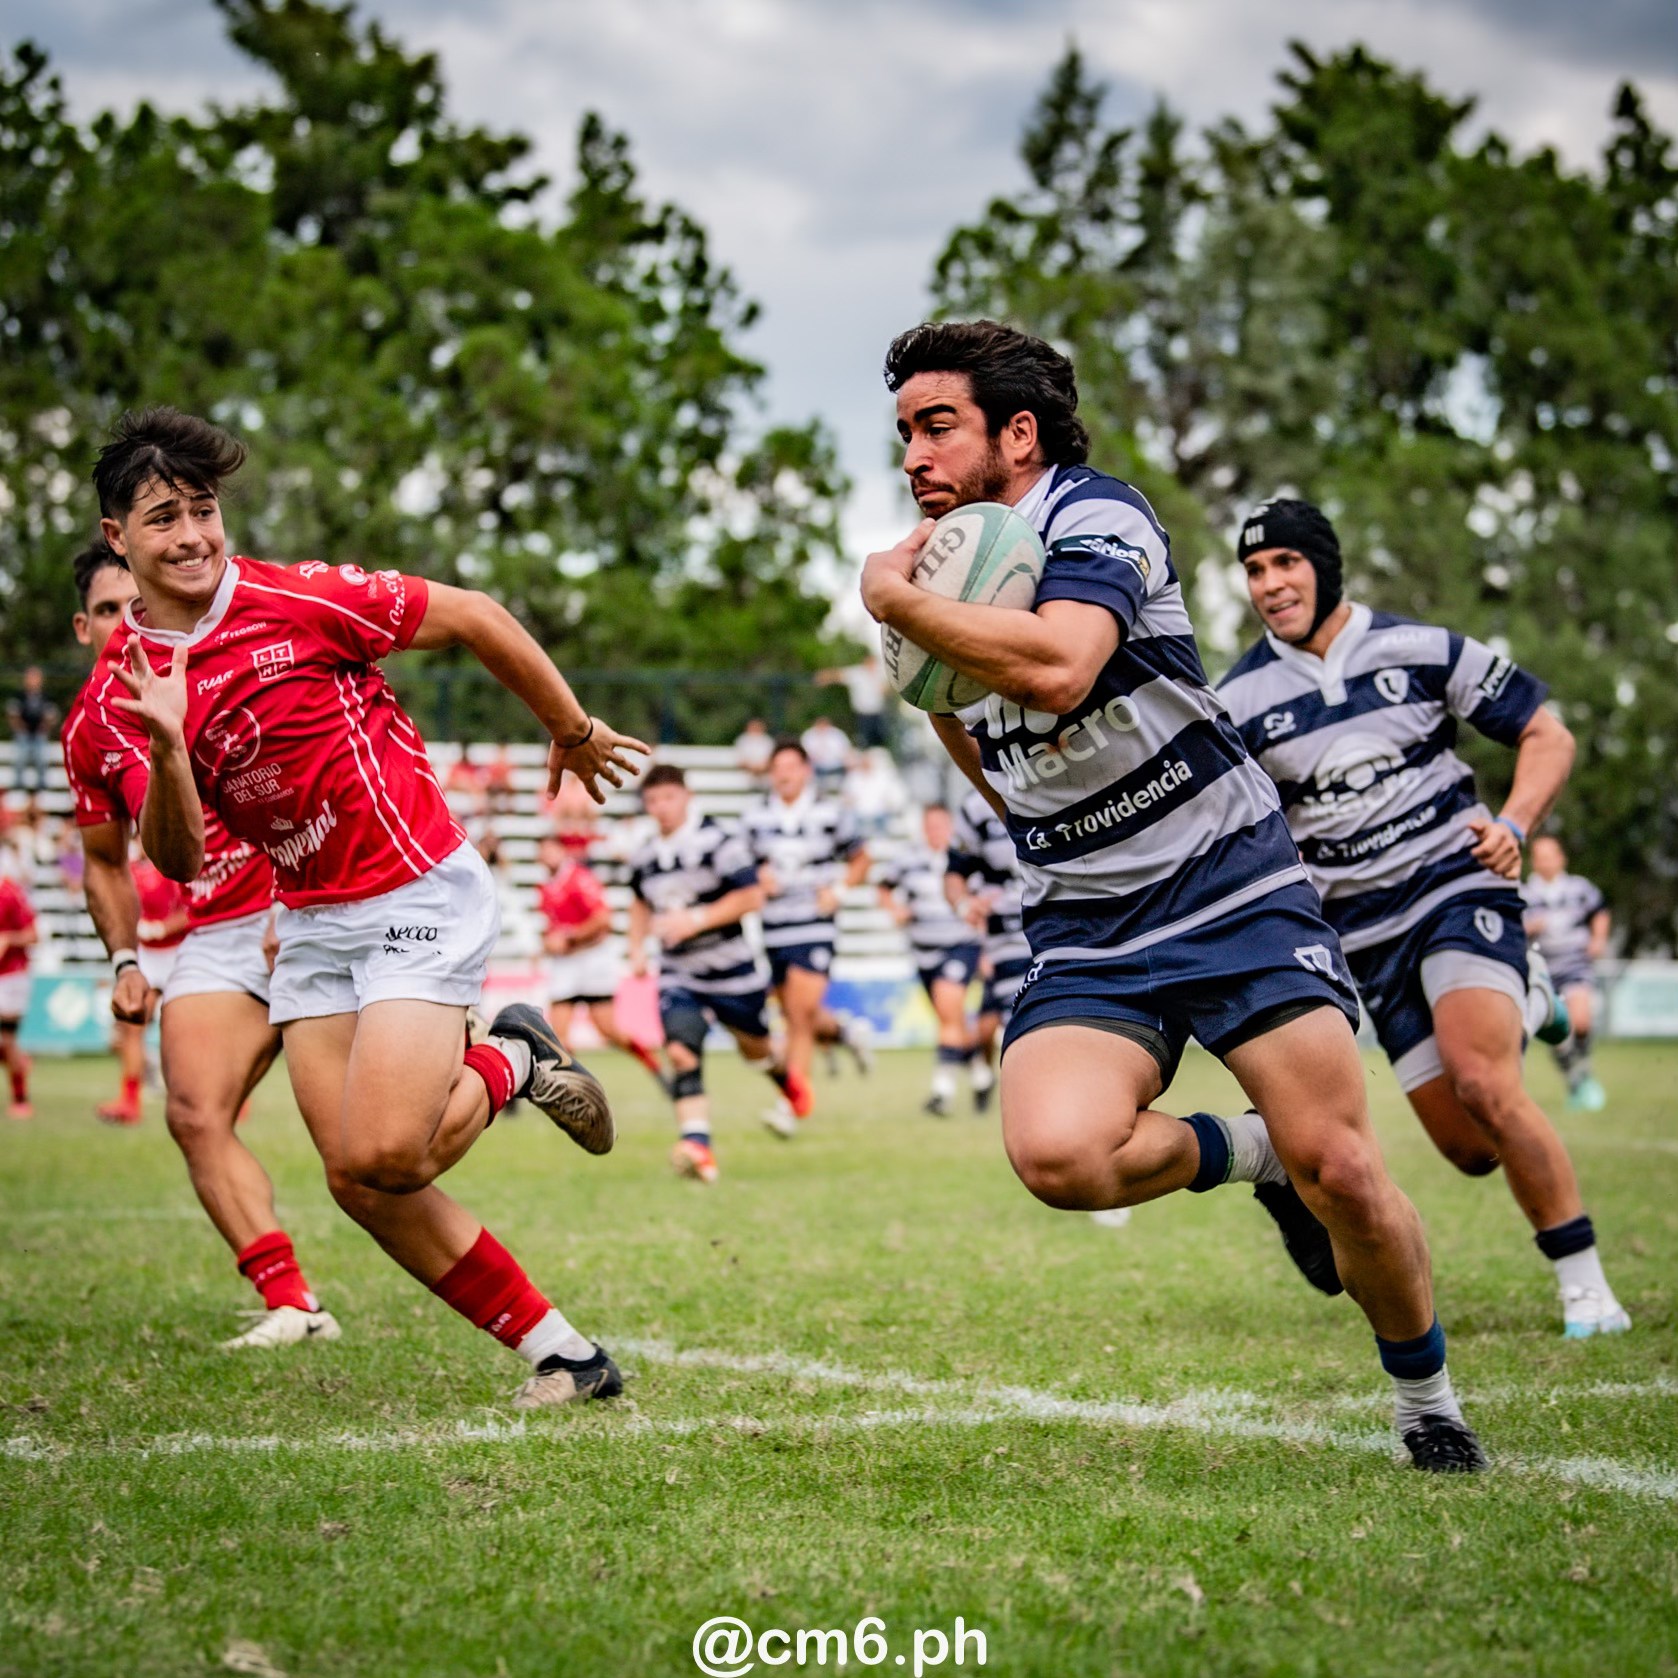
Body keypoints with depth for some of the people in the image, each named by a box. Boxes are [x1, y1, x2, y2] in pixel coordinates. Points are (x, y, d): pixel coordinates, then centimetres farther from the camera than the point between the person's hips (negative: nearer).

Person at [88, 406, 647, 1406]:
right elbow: (180, 861, -6)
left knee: (384, 1154, -19)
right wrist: (167, 748, -25)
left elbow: (476, 619, -4)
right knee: (357, 1181, -1)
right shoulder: (126, 681, 0)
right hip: (309, 922, 6)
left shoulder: (299, 600, -14)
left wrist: (575, 733, 7)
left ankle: (511, 1063, 13)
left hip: (421, 893, -6)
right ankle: (563, 1354, 11)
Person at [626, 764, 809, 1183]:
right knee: (681, 1052, -19)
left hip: (732, 972, -3)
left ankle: (785, 1076, 52)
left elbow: (752, 897, -18)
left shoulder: (718, 842, -15)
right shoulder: (644, 857, 5)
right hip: (679, 977, 3)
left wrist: (696, 919, -25)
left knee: (754, 1049, 16)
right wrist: (637, 947, 8)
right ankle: (697, 1144, -28)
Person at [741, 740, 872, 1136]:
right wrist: (758, 877, -4)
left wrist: (838, 888, -5)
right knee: (794, 1015, 6)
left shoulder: (832, 815, 1)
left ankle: (791, 1106, -12)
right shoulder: (755, 820, 7)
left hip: (816, 928, -3)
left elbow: (860, 860, 12)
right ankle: (841, 1033, 41)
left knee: (801, 1014, -14)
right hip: (773, 929, 4)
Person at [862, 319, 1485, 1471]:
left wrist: (897, 601, -21)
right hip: (1086, 938, 5)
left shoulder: (1095, 516, -10)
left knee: (1338, 1170, -10)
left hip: (1232, 888, -5)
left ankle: (1427, 1398, 17)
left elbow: (1056, 672, -32)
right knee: (1056, 1152, -24)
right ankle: (1249, 1155, 7)